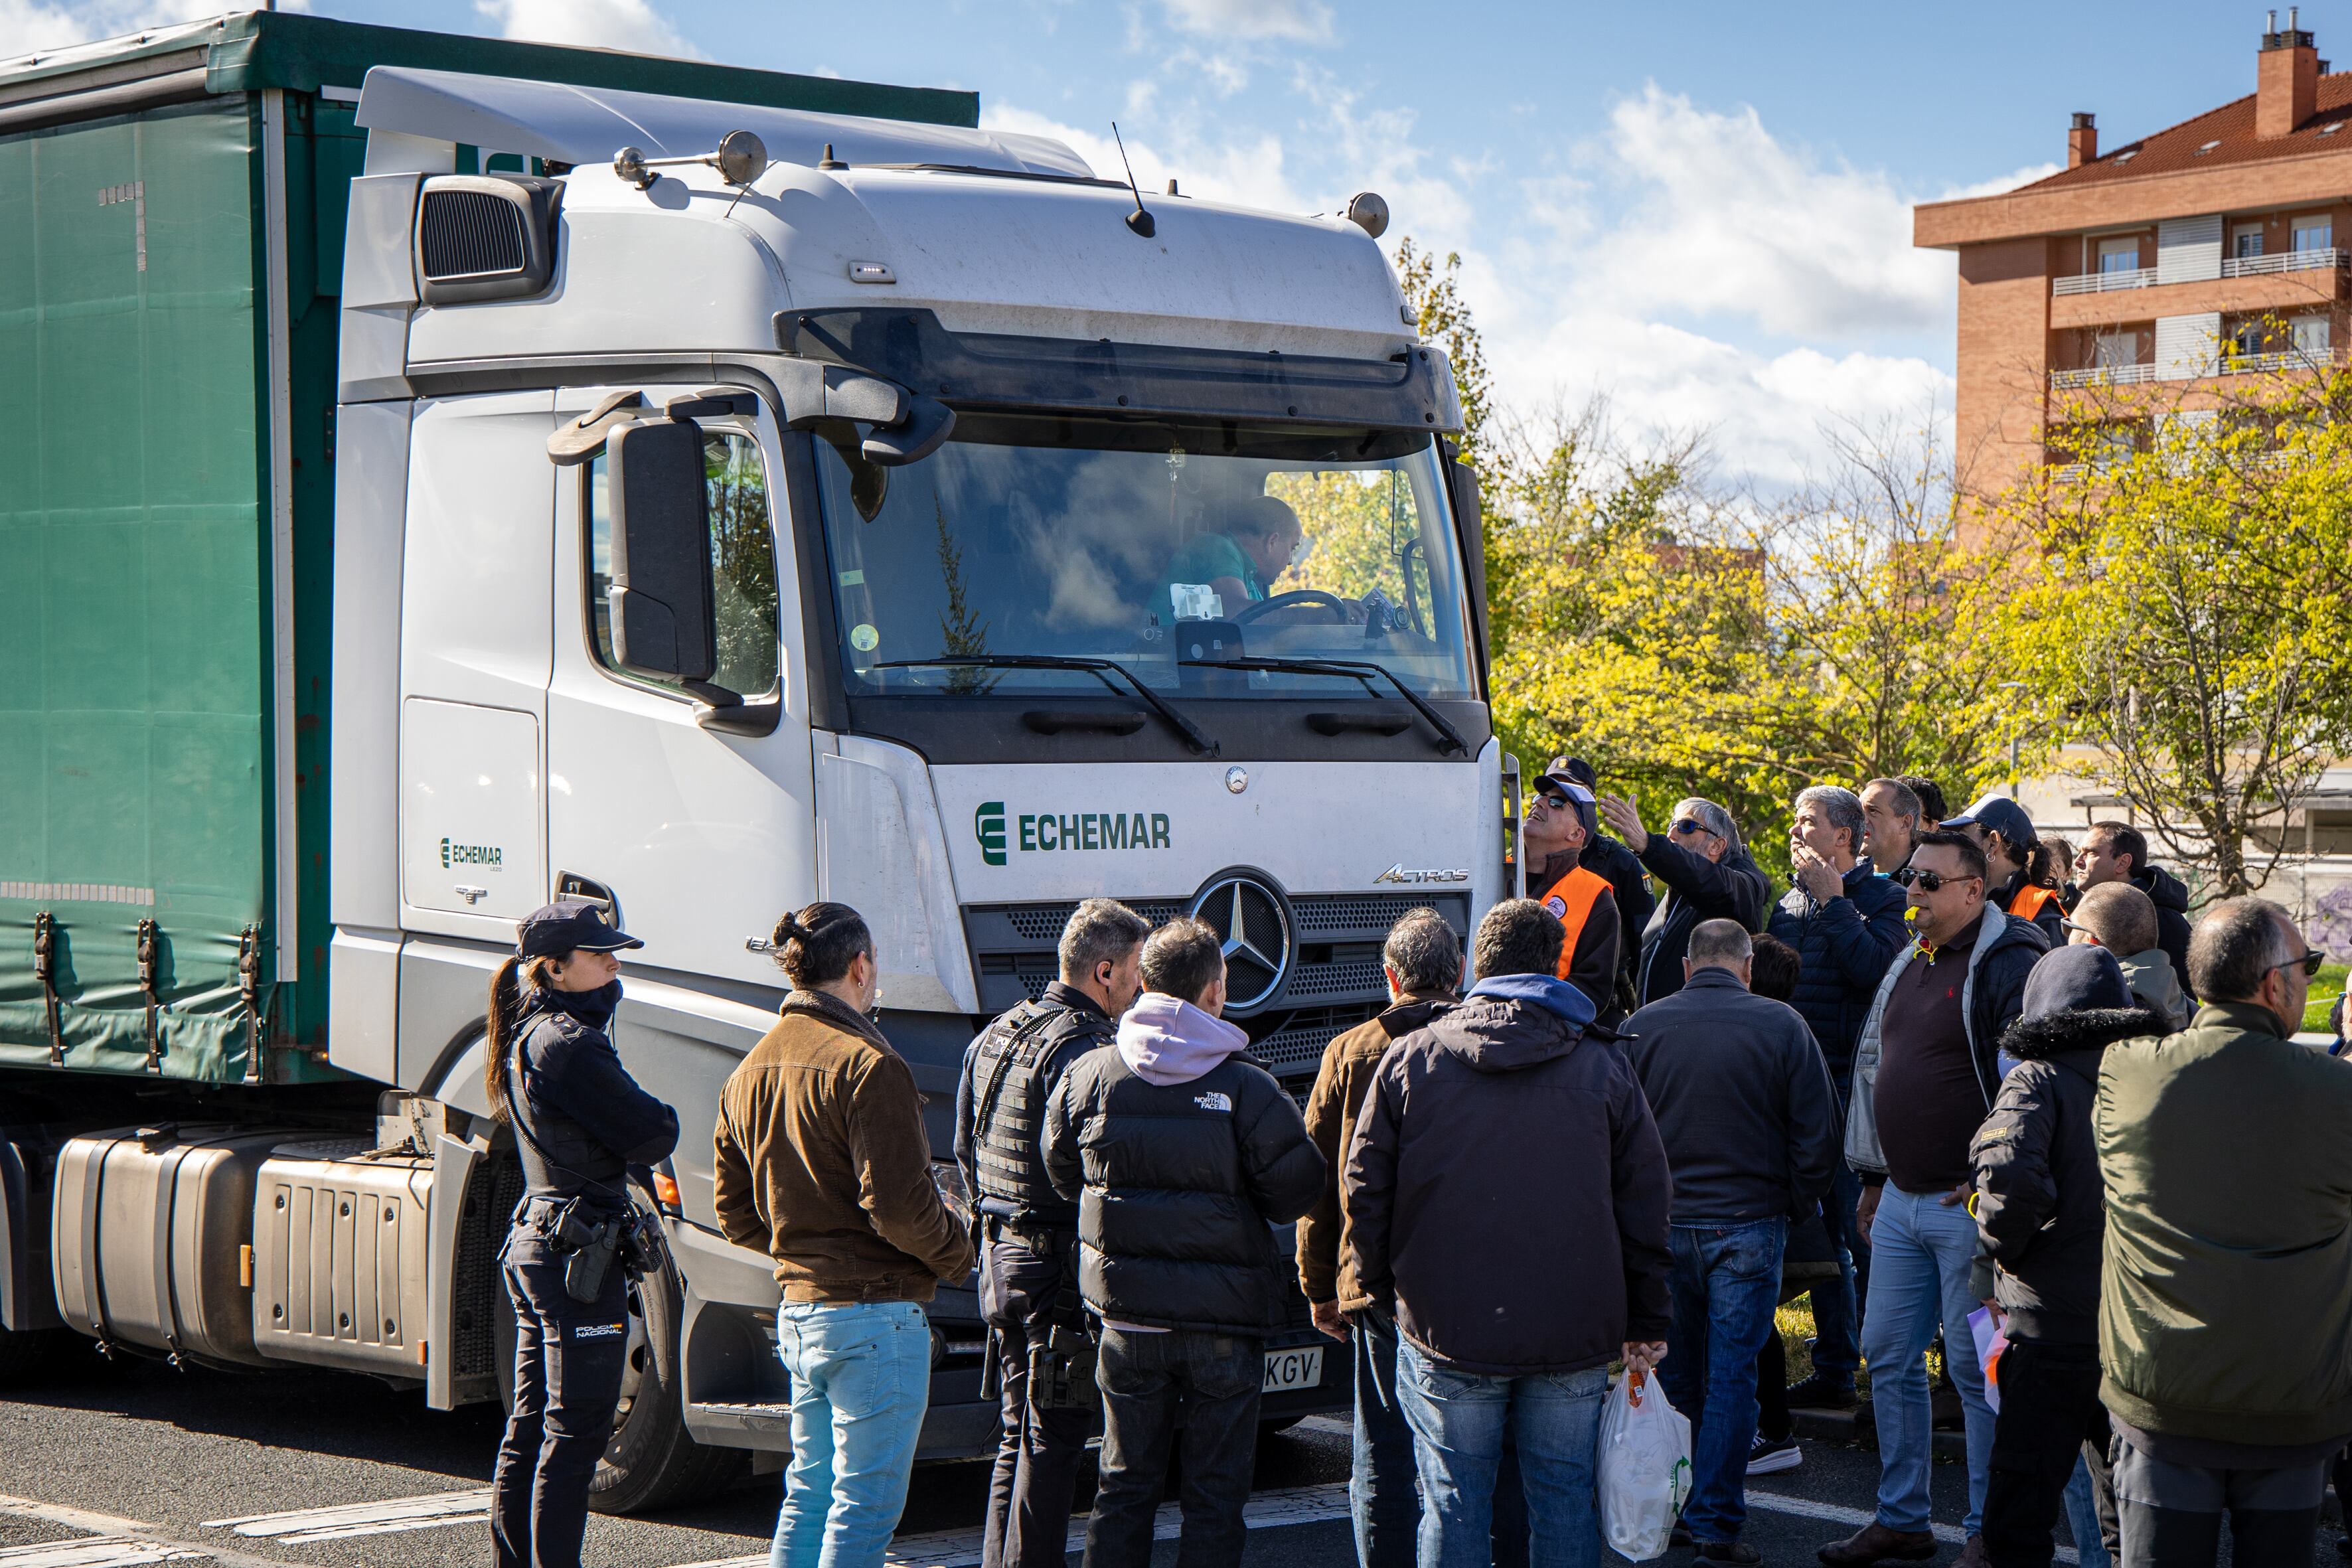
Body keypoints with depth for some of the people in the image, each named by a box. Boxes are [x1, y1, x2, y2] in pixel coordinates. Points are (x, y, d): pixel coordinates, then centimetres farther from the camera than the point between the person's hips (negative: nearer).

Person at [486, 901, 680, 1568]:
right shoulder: (563, 1044, -17)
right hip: (579, 1254, -10)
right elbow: (653, 1135, -17)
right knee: (576, 1433, -5)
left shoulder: (527, 1036, 14)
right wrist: (659, 1119, 3)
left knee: (530, 1428, 14)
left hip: (533, 1246, 10)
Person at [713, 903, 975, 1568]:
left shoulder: (749, 1072, 12)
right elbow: (898, 1205, -20)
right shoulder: (867, 1066, -16)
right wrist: (956, 1248, -3)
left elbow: (735, 1214, 16)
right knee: (865, 1502, -3)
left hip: (796, 1310, 8)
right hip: (876, 1313, -8)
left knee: (810, 1492, 16)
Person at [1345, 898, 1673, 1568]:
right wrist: (1645, 1326, 12)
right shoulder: (1605, 1067, 2)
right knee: (1564, 1501, 10)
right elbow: (1646, 1205, 4)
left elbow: (1366, 1194, 2)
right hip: (1575, 1336, 1)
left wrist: (1382, 1296, 15)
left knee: (1454, 1506, 6)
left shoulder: (1409, 1060, 0)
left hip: (1446, 1335, -1)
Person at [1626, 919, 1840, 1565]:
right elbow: (1819, 1135, -4)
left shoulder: (1639, 1028, -1)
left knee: (1671, 1374, 14)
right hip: (1749, 1223, -2)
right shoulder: (1781, 1026, -6)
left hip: (1661, 1227, 2)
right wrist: (1795, 1206, 10)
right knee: (1731, 1374, 3)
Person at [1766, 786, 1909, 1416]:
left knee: (1862, 1233, -7)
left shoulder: (1878, 898, -3)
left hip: (1852, 1081, -7)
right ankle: (1833, 1369, 17)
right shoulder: (1789, 904, 16)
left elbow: (1874, 968, -20)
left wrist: (1834, 900, -14)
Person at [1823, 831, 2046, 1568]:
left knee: (1976, 1368, -2)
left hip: (1969, 1204, -8)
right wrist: (1874, 1177, 23)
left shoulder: (2008, 966, -13)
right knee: (1889, 1356, 12)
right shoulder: (1906, 965, 14)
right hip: (1902, 1199, 8)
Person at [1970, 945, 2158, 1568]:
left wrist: (2001, 1245, -9)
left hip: (2056, 1329, -5)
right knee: (2132, 1506, 19)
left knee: (2021, 1500, 4)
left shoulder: (2040, 1080, -9)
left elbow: (2010, 1172, -27)